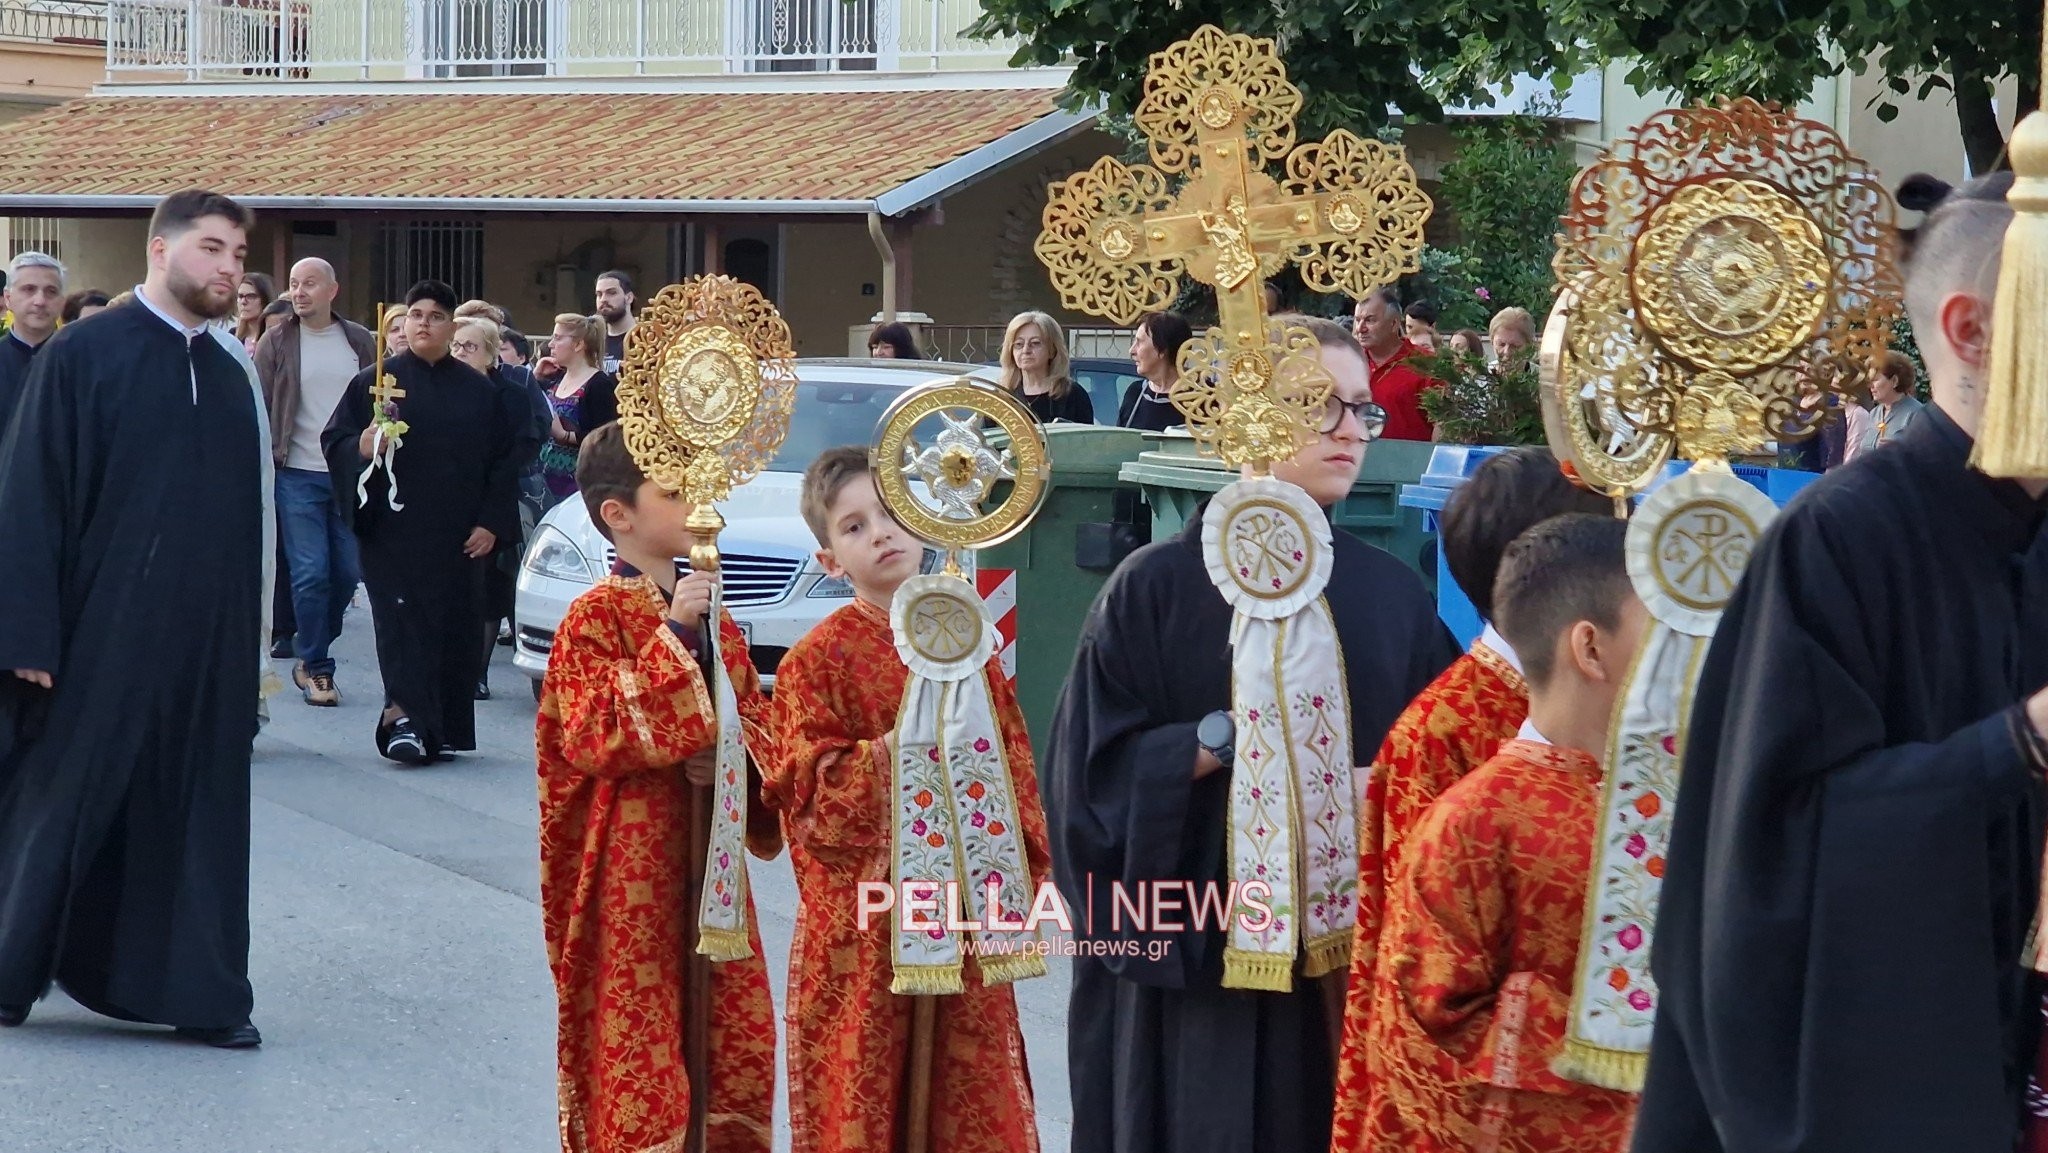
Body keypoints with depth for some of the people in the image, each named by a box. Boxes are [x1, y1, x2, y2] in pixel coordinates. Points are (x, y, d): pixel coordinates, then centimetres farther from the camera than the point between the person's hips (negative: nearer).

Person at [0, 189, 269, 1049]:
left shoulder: (234, 372, 8)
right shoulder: (82, 356, -6)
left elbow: (252, 515, 12)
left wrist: (250, 641, 9)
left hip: (208, 643, 5)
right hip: (100, 634, -4)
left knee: (197, 812, 7)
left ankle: (200, 992, 13)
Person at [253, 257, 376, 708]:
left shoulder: (360, 342, 7)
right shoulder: (275, 344, 0)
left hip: (352, 473, 3)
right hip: (299, 475, -3)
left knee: (348, 571, 5)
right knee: (310, 573, -5)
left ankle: (310, 655, 23)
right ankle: (317, 668, 5)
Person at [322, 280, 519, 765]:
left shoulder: (479, 390, 10)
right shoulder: (374, 381, 4)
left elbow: (503, 461, 10)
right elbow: (333, 441, 2)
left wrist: (491, 524, 1)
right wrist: (361, 447, -21)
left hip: (456, 538, 3)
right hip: (392, 531, -3)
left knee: (454, 629, 3)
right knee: (403, 623, -12)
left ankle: (440, 730, 10)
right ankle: (405, 717, -17)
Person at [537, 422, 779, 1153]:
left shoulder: (709, 612, 12)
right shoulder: (595, 618, -8)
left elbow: (760, 722, 14)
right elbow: (593, 739, -19)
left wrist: (730, 754, -10)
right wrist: (671, 637, -20)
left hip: (710, 853, 7)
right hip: (632, 865, -7)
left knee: (735, 1033, 9)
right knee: (637, 1038, -3)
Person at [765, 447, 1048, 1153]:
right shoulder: (817, 659, -5)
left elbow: (1013, 764, 9)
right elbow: (805, 789, -11)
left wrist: (1020, 875, 2)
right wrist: (895, 747, -22)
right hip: (863, 919, -4)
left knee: (971, 1091, 7)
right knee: (861, 1094, 0)